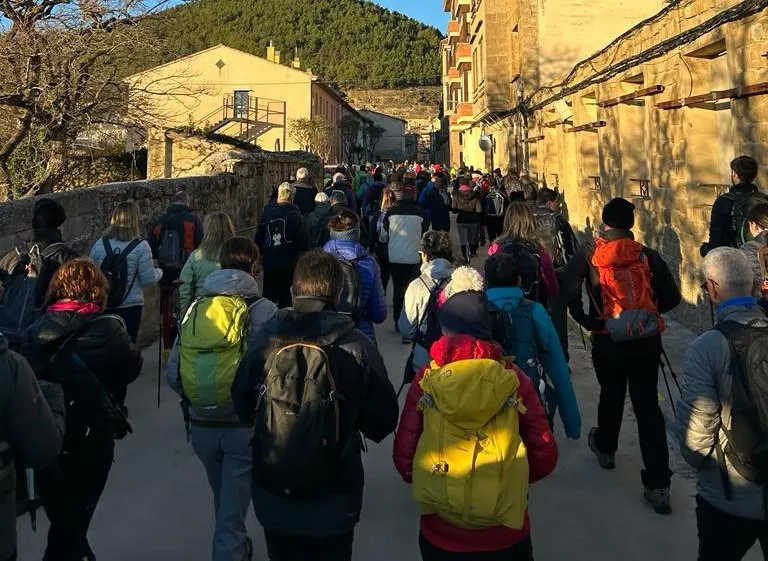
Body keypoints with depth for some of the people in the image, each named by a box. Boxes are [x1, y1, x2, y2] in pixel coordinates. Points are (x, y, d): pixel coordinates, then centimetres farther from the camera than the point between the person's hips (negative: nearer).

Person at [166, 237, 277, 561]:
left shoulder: (195, 309, 0)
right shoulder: (262, 310, -11)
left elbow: (172, 374, -3)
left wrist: (196, 401, 12)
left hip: (201, 425, 5)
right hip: (245, 425, -5)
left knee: (225, 501, 26)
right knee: (233, 508, 6)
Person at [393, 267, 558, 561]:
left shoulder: (425, 381, -11)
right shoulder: (515, 379, -9)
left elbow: (404, 458, -10)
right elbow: (544, 456, -7)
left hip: (440, 536, 0)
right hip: (506, 535, 0)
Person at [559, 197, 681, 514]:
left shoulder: (589, 255, -5)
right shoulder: (648, 256, -4)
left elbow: (568, 289, -18)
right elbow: (671, 298, -2)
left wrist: (586, 320, -7)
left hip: (607, 341, 0)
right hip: (647, 341, 0)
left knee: (611, 396, 24)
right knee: (647, 406, 4)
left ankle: (606, 449, 48)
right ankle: (657, 485, 1)